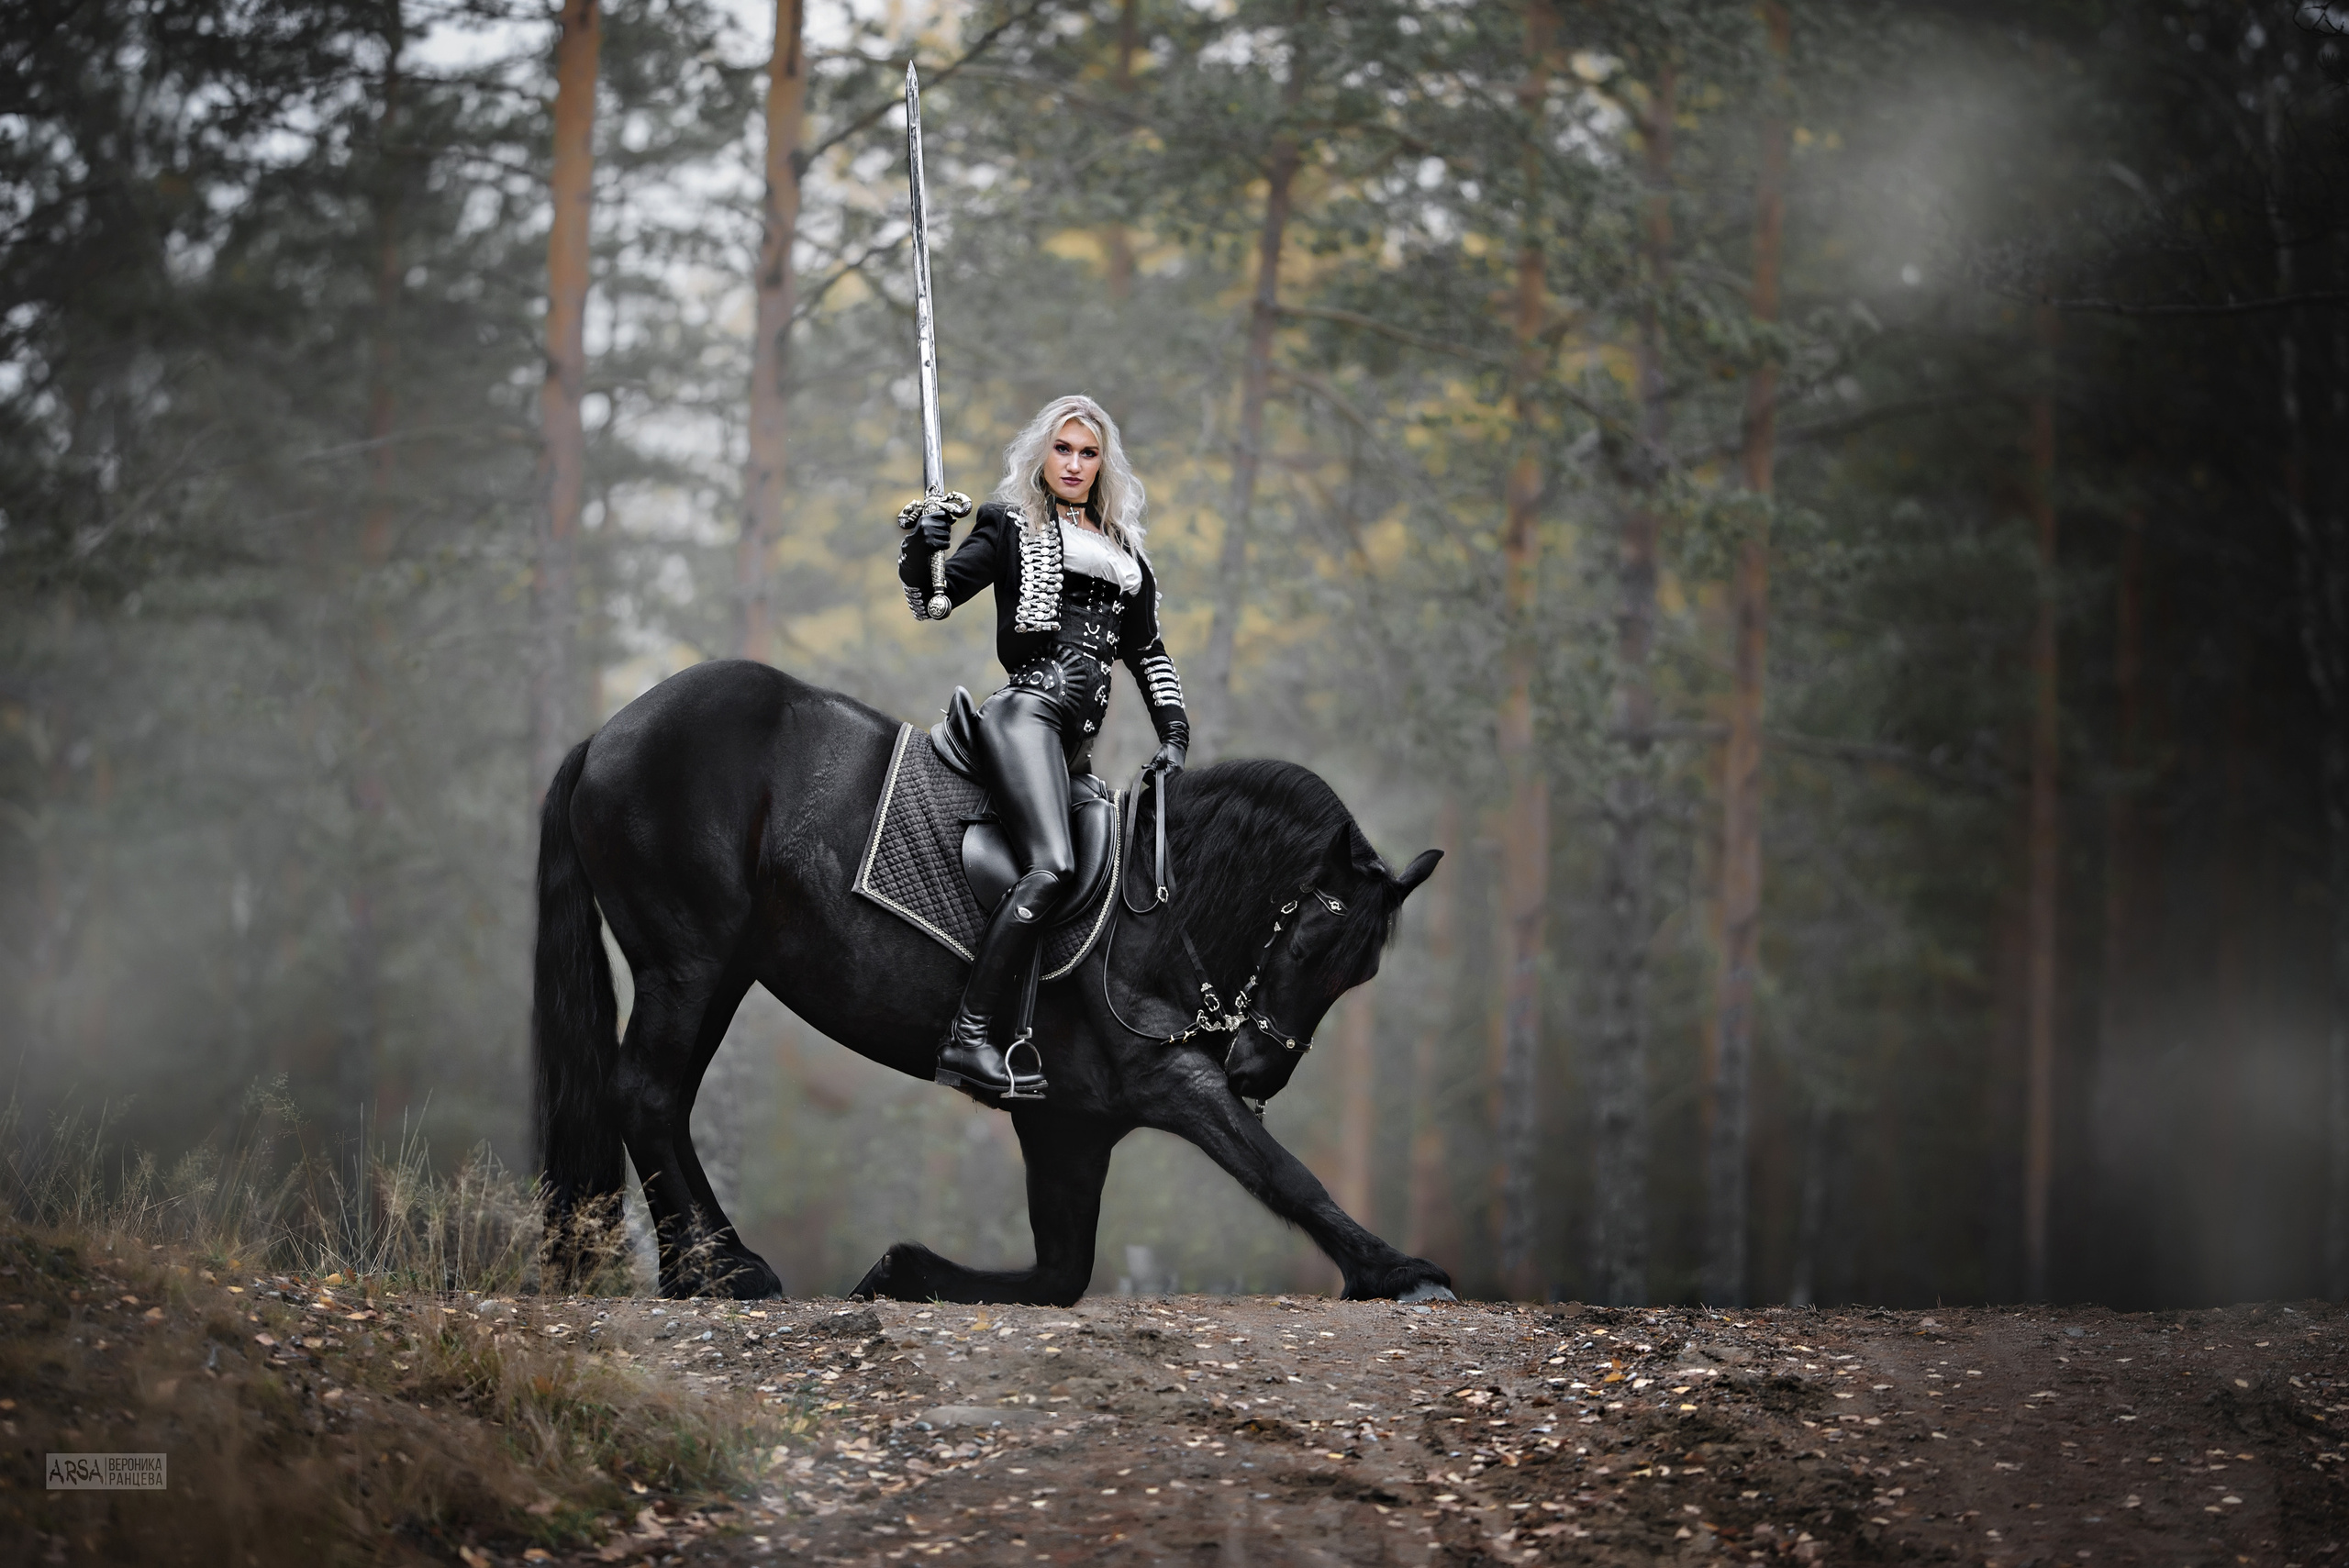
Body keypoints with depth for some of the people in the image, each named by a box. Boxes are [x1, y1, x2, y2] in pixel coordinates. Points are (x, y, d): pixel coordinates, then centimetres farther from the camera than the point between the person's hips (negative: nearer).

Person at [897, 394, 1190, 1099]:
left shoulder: (1123, 552, 24)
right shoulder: (1011, 527, 9)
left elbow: (1147, 652, 24)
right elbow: (936, 597, 0)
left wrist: (1174, 734, 13)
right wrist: (921, 550, -21)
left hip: (1077, 738, 8)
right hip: (1026, 711, -8)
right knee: (1050, 864, -25)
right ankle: (967, 1038, -32)